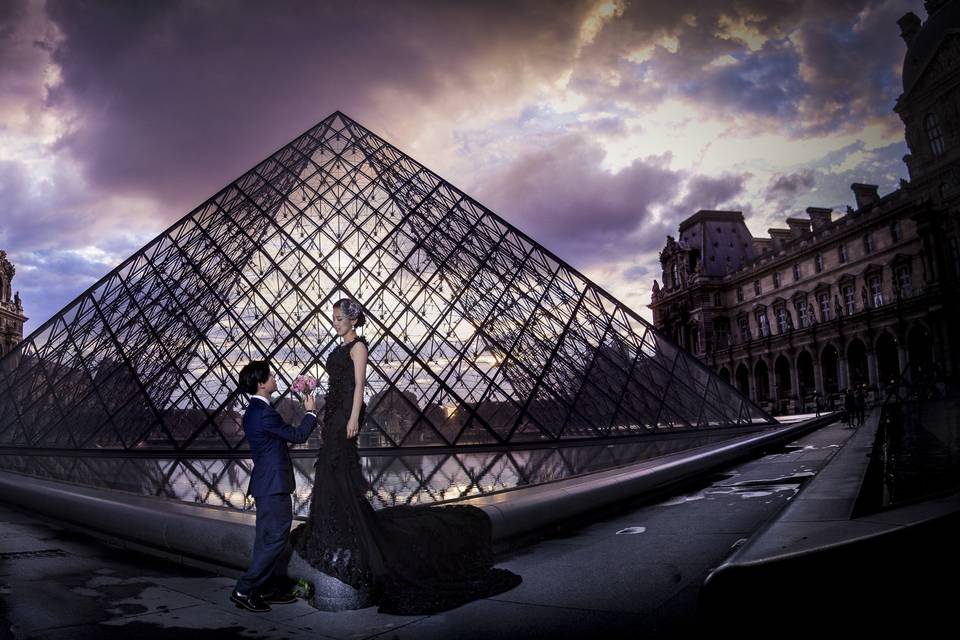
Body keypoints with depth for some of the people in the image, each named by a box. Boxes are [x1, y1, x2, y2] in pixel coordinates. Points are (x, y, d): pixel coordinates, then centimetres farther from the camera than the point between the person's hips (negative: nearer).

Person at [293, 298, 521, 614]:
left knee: (339, 473, -7)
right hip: (334, 413, 9)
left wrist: (353, 418, -23)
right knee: (331, 474, 11)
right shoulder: (341, 347, 18)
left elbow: (359, 384, -16)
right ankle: (337, 538, 20)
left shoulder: (358, 346, -8)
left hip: (346, 413, -9)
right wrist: (326, 421, 20)